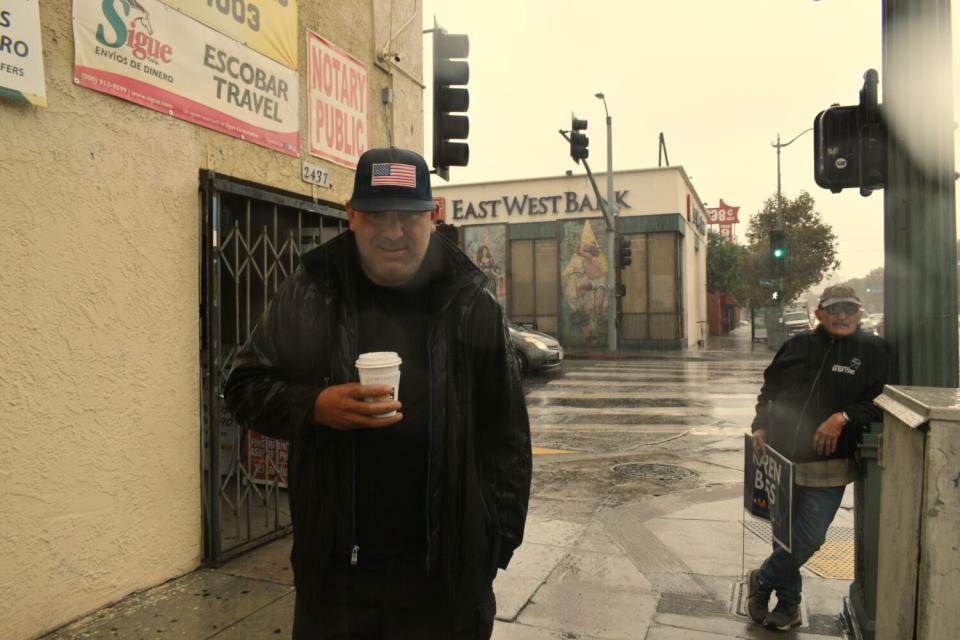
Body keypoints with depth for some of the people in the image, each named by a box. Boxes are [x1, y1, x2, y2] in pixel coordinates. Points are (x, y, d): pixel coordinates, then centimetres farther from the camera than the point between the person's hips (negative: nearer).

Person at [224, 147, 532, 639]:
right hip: (335, 562, 1)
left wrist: (500, 535, -1)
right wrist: (314, 406, -15)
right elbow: (245, 388, 4)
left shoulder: (471, 302, -2)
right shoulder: (310, 293, -1)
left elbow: (505, 430, 1)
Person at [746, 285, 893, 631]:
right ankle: (788, 604, 33)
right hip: (780, 459, 3)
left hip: (827, 466, -3)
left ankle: (763, 580, 24)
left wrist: (844, 417, -21)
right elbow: (769, 388, 15)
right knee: (785, 534, 13)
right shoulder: (798, 345, 7)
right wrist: (760, 425, 1)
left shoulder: (872, 350, -2)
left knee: (808, 538, -4)